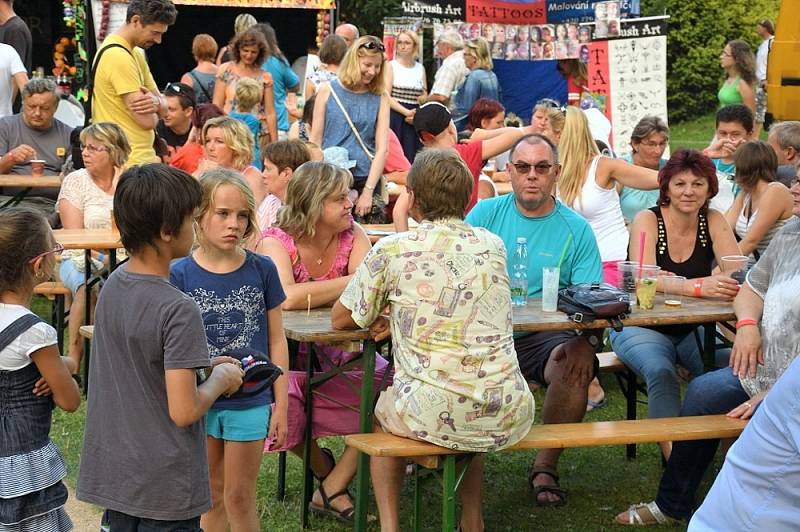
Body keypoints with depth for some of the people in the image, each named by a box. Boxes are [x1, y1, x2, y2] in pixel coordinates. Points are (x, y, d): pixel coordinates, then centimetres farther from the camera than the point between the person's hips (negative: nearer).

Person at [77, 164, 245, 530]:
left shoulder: (113, 285, 2)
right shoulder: (179, 310, -22)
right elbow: (183, 411, -23)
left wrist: (205, 363, 10)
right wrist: (221, 379, -6)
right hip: (165, 489, -7)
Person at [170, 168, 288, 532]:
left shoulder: (262, 269, -6)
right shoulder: (180, 275, -7)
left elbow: (276, 340, 0)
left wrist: (281, 404, 0)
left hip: (250, 400, -1)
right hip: (201, 399, 1)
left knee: (239, 496, 7)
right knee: (211, 496, 16)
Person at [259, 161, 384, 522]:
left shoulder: (353, 237, -2)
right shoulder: (277, 241, -13)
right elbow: (286, 297, -32)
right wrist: (351, 283, -25)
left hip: (339, 355, 3)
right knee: (282, 398, -34)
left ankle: (332, 489, -9)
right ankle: (324, 468, 1)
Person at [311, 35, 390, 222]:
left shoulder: (380, 98, 5)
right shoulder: (328, 91, 4)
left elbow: (382, 148, 0)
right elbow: (315, 141, 6)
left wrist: (368, 191, -9)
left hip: (365, 179, 1)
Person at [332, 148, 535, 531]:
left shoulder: (393, 250, -3)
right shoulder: (493, 246, 8)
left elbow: (341, 319, 9)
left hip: (432, 415, -3)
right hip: (507, 419, 3)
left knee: (382, 411, 32)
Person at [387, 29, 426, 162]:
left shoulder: (420, 69, 13)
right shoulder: (391, 66, 2)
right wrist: (407, 112, -14)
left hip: (415, 121, 3)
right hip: (395, 119, -3)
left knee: (413, 159, 0)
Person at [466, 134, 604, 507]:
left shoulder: (576, 229, 4)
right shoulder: (485, 214, 7)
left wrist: (586, 341, -23)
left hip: (545, 338, 0)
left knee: (575, 368, -31)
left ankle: (546, 466, -9)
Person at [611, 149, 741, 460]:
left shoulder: (713, 222, 1)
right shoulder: (648, 220, -9)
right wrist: (698, 286, -40)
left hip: (693, 329, 3)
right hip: (642, 327, -3)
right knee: (661, 373, -32)